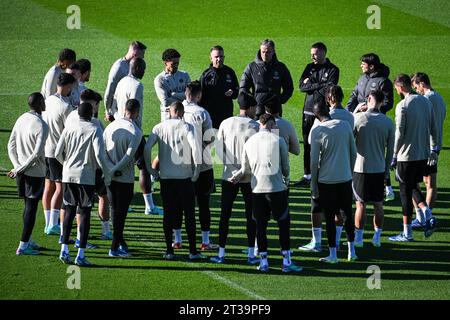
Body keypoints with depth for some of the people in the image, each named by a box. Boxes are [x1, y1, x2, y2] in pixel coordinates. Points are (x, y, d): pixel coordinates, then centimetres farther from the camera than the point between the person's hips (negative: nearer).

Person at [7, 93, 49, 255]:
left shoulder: (21, 119, 5)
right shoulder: (42, 126, -18)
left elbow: (11, 146, 7)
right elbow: (37, 154, -22)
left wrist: (17, 167, 0)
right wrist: (19, 169, -15)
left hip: (21, 172, 7)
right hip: (35, 172, -7)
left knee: (28, 205, 18)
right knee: (31, 207, 0)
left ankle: (28, 240, 27)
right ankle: (23, 246, 2)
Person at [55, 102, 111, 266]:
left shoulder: (69, 129, 4)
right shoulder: (95, 130, -6)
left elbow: (58, 153, 3)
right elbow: (99, 155, -16)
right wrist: (107, 173, -2)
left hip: (68, 175, 4)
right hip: (86, 177, -3)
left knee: (69, 211, 12)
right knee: (85, 213, 2)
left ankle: (64, 250, 4)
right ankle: (80, 255, -1)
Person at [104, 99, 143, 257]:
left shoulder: (111, 126, 4)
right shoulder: (135, 132, -13)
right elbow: (129, 156, -20)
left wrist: (112, 168, -8)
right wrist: (115, 170, -14)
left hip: (110, 178, 5)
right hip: (125, 178, -5)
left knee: (115, 210, 17)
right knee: (121, 212, 1)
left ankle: (120, 241, 29)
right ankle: (115, 247, 1)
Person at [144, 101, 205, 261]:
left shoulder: (159, 128, 4)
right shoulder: (186, 127, -3)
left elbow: (147, 147, -5)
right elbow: (195, 146, -17)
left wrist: (149, 168, 4)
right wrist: (197, 168, -8)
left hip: (165, 176, 2)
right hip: (185, 176, -2)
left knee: (168, 213, 8)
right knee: (189, 214, 4)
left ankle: (169, 251, 6)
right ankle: (193, 251, 2)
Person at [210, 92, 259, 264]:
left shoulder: (226, 124, 0)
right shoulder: (255, 126, -8)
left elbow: (219, 150, 1)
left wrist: (228, 163, 9)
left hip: (229, 176, 2)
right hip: (249, 177, -2)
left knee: (225, 214, 7)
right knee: (250, 215, 7)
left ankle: (221, 253, 6)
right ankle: (251, 254, 7)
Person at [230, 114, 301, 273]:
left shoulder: (249, 142, 8)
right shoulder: (278, 140, -2)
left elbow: (245, 169, 15)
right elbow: (285, 166, 3)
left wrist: (236, 176, 36)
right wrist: (286, 179, 23)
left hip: (257, 189, 3)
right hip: (276, 188, -3)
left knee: (260, 225, 9)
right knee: (284, 223, 4)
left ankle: (263, 261, 9)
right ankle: (286, 261, 2)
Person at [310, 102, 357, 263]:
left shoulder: (317, 131, -10)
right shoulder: (345, 125, 1)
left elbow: (314, 161, -8)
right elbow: (353, 153, 7)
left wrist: (313, 185, 1)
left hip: (326, 180, -3)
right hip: (345, 178, 3)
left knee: (330, 217, 4)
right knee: (347, 214, 14)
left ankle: (332, 254, 7)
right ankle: (351, 251, 18)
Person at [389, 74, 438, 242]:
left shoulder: (402, 106, -15)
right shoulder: (426, 102, 6)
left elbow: (399, 134, -15)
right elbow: (433, 129, 10)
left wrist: (394, 157, -7)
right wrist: (434, 150, 19)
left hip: (407, 156, -7)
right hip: (424, 154, 7)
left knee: (406, 192, 2)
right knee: (414, 186, 23)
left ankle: (407, 233, 8)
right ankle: (427, 215, 3)